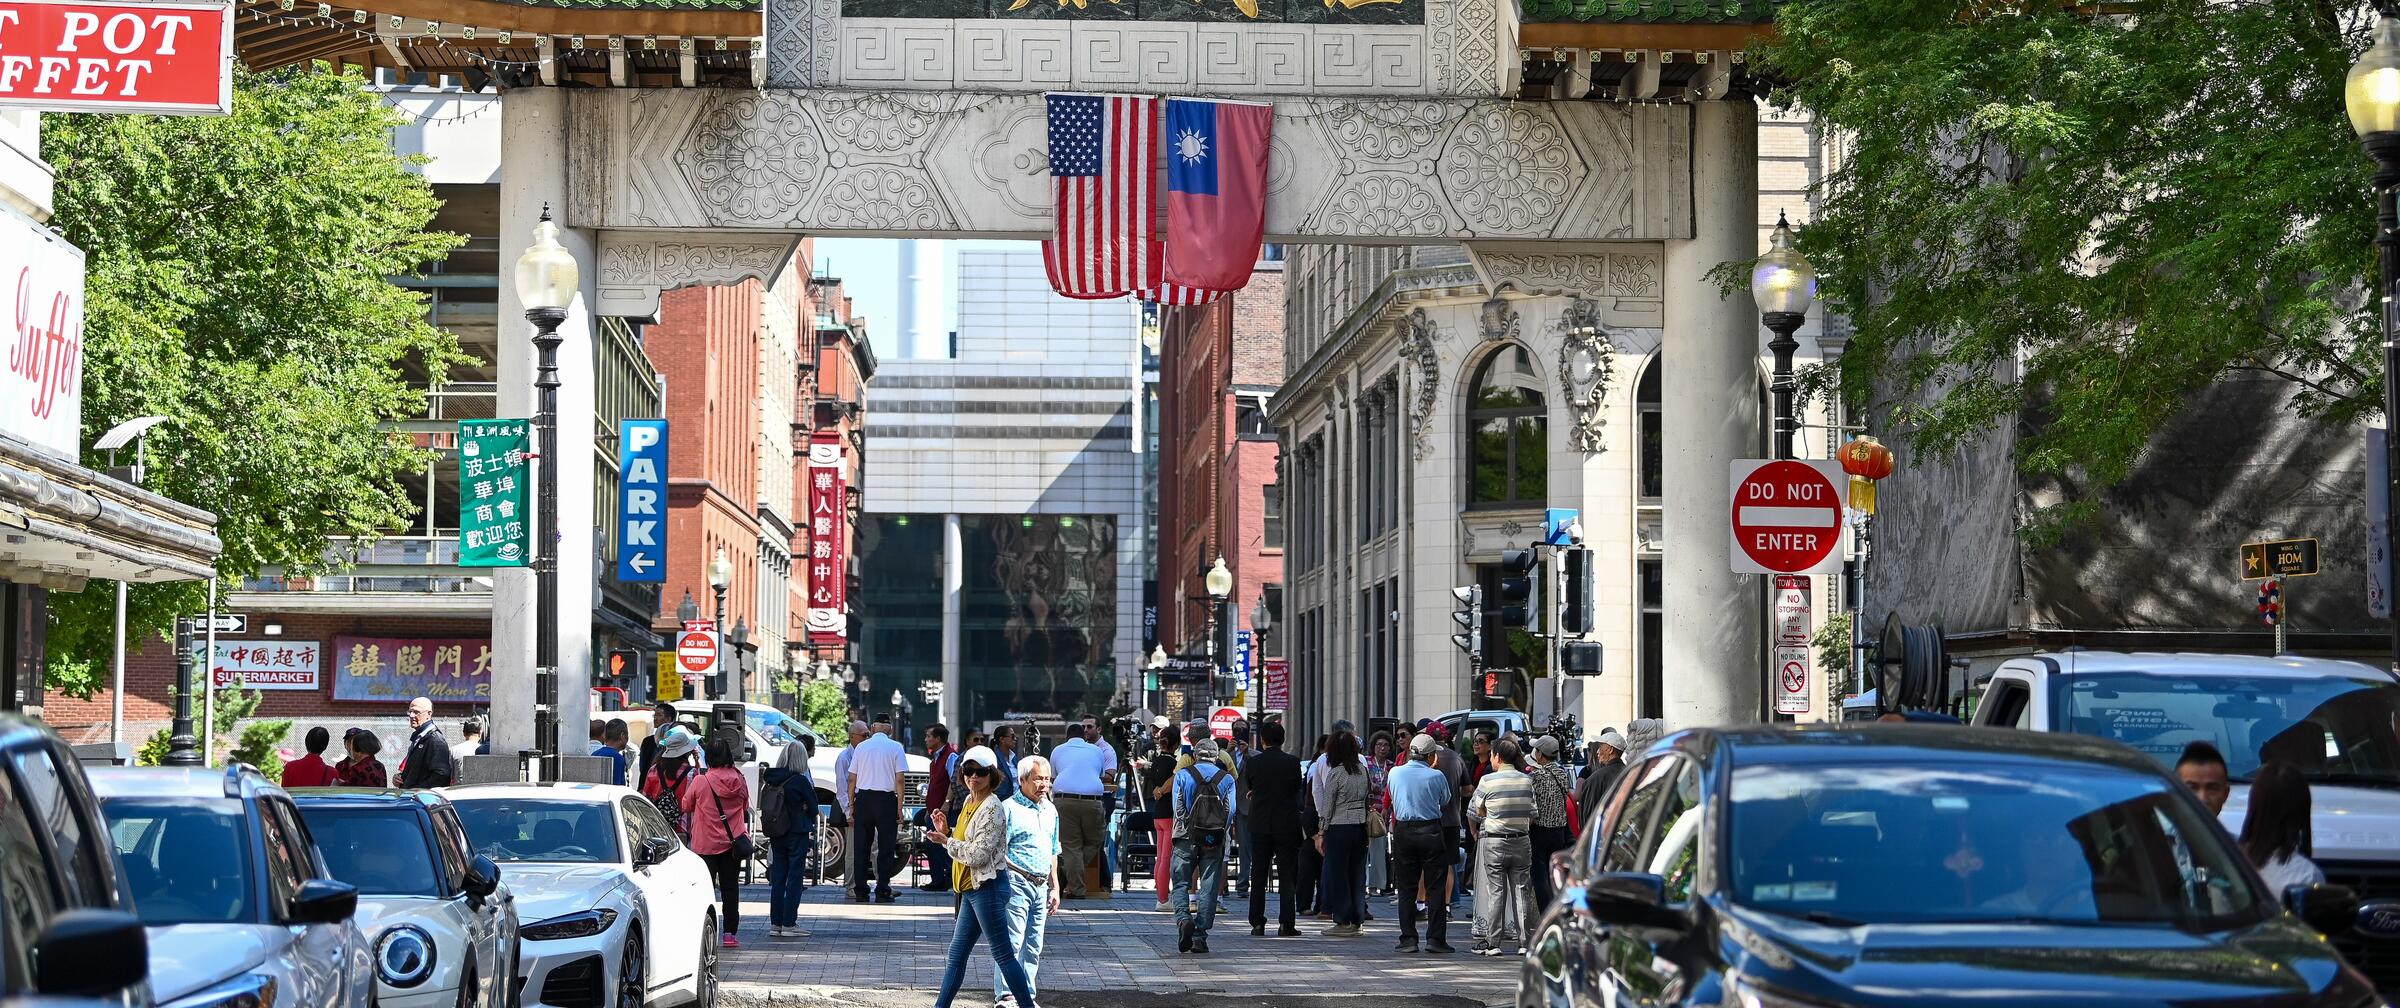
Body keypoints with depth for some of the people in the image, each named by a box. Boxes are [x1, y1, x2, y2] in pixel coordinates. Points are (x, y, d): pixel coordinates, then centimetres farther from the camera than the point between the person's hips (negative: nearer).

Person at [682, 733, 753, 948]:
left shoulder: (700, 781, -12)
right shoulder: (739, 780, -3)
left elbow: (686, 805, 2)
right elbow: (745, 807, 12)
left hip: (706, 843, -3)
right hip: (732, 842, 3)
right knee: (730, 888, 9)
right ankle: (730, 933, 7)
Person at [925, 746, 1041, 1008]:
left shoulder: (992, 808, -16)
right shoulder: (969, 802, 13)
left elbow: (978, 854, -20)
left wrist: (946, 841, -10)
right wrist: (945, 832, 5)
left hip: (988, 888, -10)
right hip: (972, 889, 10)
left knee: (1003, 954, -6)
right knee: (956, 954, 14)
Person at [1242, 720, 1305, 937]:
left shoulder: (1254, 763, -5)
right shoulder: (1293, 762, -6)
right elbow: (1298, 788, 7)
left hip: (1260, 827, 1)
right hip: (1287, 826, -1)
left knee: (1258, 878, 9)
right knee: (1287, 877, 2)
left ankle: (1257, 923, 7)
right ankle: (1286, 924, -3)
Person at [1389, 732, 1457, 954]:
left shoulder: (1395, 772, 0)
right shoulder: (1436, 776, -9)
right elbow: (1445, 801, 6)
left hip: (1403, 831, 3)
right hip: (1431, 832, -3)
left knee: (1406, 888, 8)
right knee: (1436, 888, 4)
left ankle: (1408, 938, 5)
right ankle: (1435, 938, 0)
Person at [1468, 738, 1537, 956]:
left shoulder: (1488, 780, -9)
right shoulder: (1527, 780, 2)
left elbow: (1476, 811, 0)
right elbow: (1533, 813, 5)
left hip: (1494, 842, -3)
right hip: (1522, 841, 3)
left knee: (1495, 891, 1)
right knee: (1522, 891, 7)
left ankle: (1493, 943, 2)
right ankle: (1525, 941, 8)